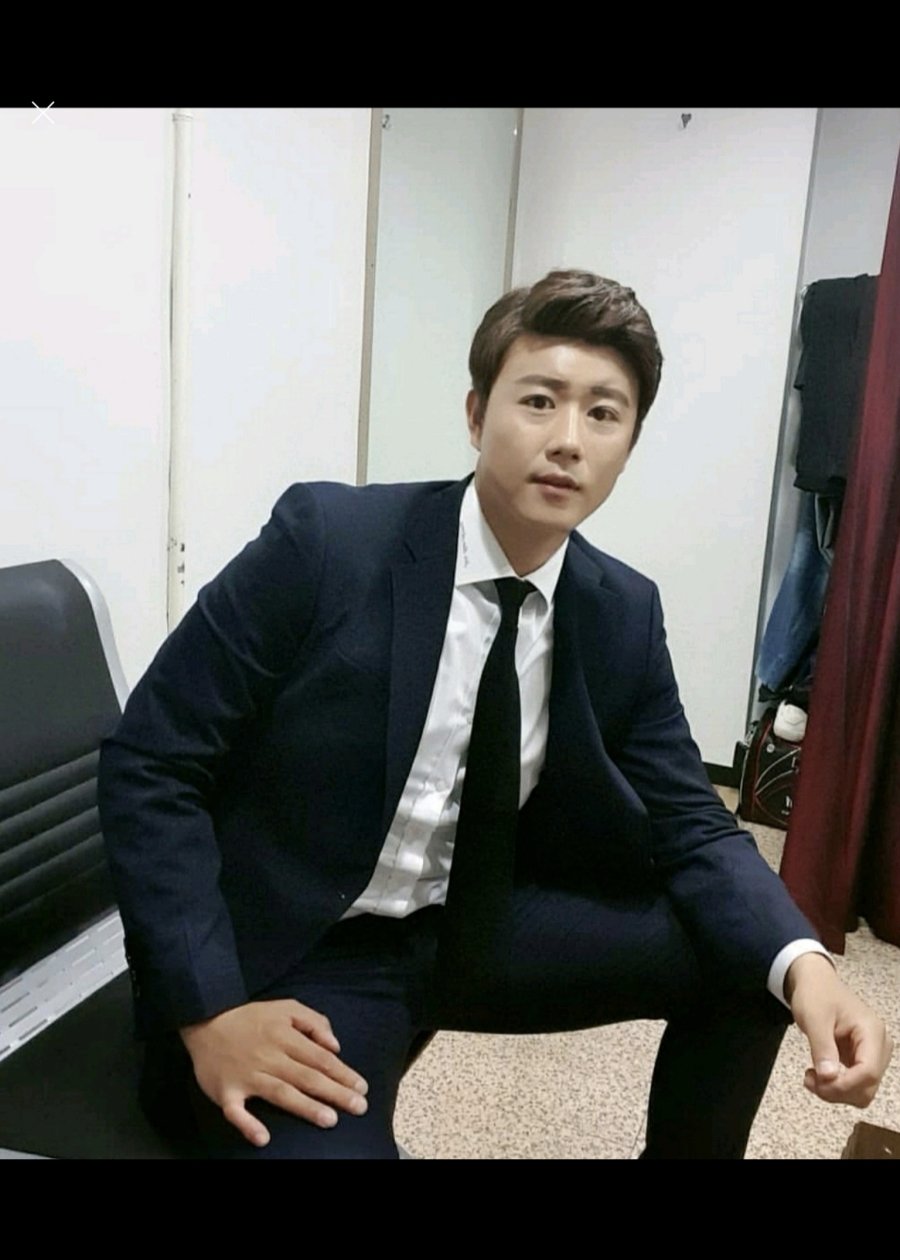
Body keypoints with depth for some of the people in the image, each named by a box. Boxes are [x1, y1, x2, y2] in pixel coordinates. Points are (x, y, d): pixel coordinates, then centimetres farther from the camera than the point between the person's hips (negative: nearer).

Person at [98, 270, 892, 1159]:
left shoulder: (624, 615, -4)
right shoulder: (326, 538, -18)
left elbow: (690, 827, 0)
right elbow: (147, 763, -15)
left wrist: (800, 961, -21)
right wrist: (209, 1008, -21)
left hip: (480, 929, 5)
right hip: (300, 953, -4)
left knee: (755, 962, -2)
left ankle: (681, 1152, 23)